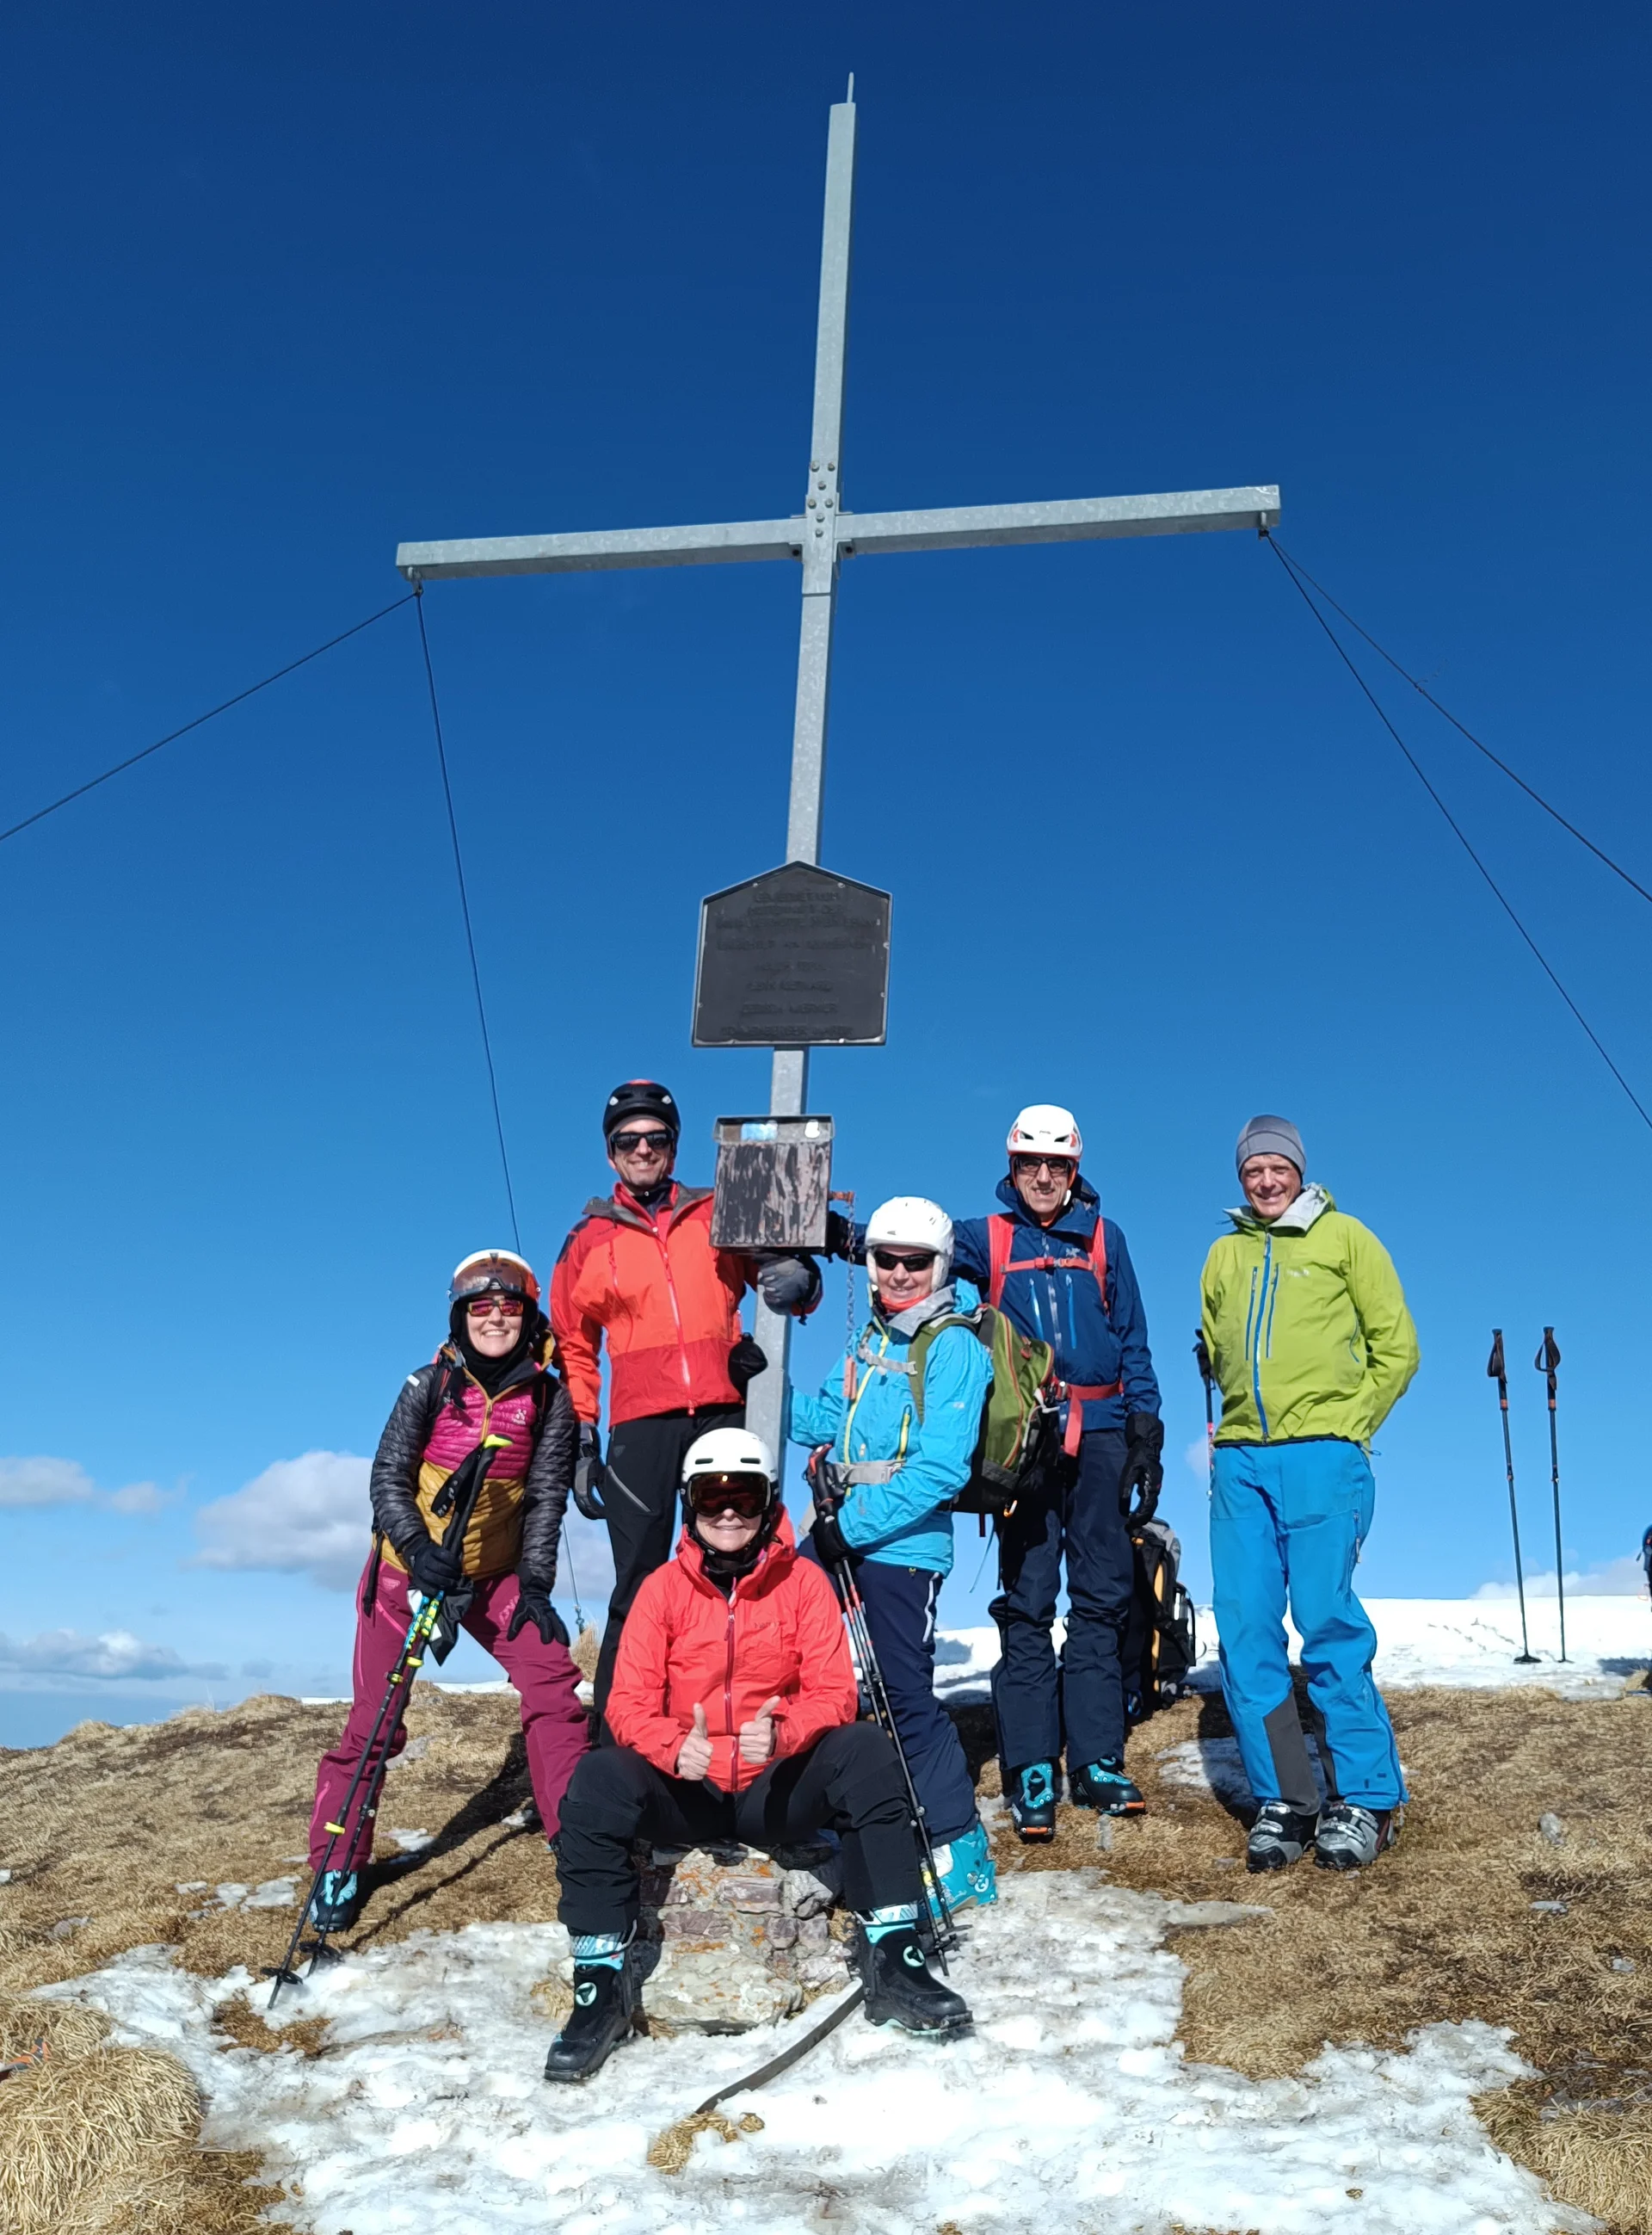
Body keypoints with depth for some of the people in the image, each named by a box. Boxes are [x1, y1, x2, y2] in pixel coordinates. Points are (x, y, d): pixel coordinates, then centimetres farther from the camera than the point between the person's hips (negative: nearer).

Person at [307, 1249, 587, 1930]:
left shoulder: (548, 1398, -5)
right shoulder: (431, 1384, -9)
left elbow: (545, 1496, -4)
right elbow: (388, 1477, -9)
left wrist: (535, 1583, -12)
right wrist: (419, 1548, -23)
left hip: (495, 1574, 2)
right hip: (408, 1566, -1)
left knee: (553, 1683, -13)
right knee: (375, 1718, -2)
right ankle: (335, 1867, 13)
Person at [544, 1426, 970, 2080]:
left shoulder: (804, 1581, -1)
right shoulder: (662, 1587, 0)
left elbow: (833, 1693, -8)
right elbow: (629, 1701, -6)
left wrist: (782, 1733, -31)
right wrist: (676, 1749, -29)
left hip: (780, 1788, 0)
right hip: (687, 1792, 0)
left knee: (866, 1750, -27)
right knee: (598, 1778, -28)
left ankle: (893, 1959, -23)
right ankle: (600, 1986, -18)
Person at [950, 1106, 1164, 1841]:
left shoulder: (1103, 1238, 12)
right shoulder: (986, 1238, 8)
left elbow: (1133, 1344, 13)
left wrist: (1145, 1436, 7)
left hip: (1100, 1434, 2)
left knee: (1101, 1600, 5)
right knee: (1026, 1602, -2)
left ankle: (1096, 1761, 13)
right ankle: (1031, 1771, 4)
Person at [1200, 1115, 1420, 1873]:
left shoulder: (1344, 1237, 6)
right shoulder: (1224, 1255, 16)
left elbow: (1397, 1347, 6)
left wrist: (1349, 1425, 1)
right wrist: (1245, 1413, 12)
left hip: (1322, 1456, -4)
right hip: (1240, 1461, 4)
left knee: (1328, 1621, -8)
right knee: (1245, 1630, 0)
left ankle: (1366, 1799, 4)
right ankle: (1284, 1800, 8)